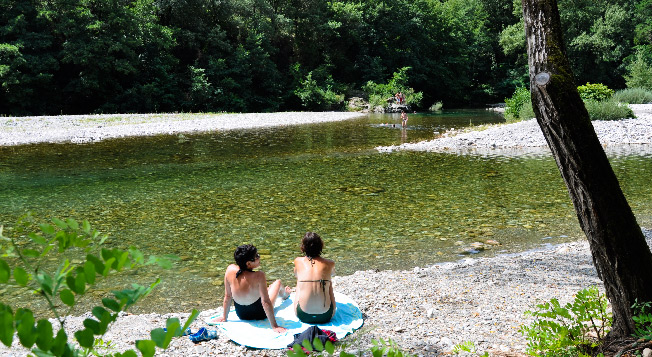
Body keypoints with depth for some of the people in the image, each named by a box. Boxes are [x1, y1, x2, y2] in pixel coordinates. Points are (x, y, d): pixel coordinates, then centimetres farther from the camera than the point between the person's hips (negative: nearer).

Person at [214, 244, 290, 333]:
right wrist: (274, 326, -22)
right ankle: (285, 295, 57)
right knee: (277, 282, 21)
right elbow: (266, 302, -30)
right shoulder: (258, 276, -34)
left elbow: (227, 296, -11)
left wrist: (224, 317, 3)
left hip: (241, 315, 4)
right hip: (259, 315, -4)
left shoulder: (230, 270, -22)